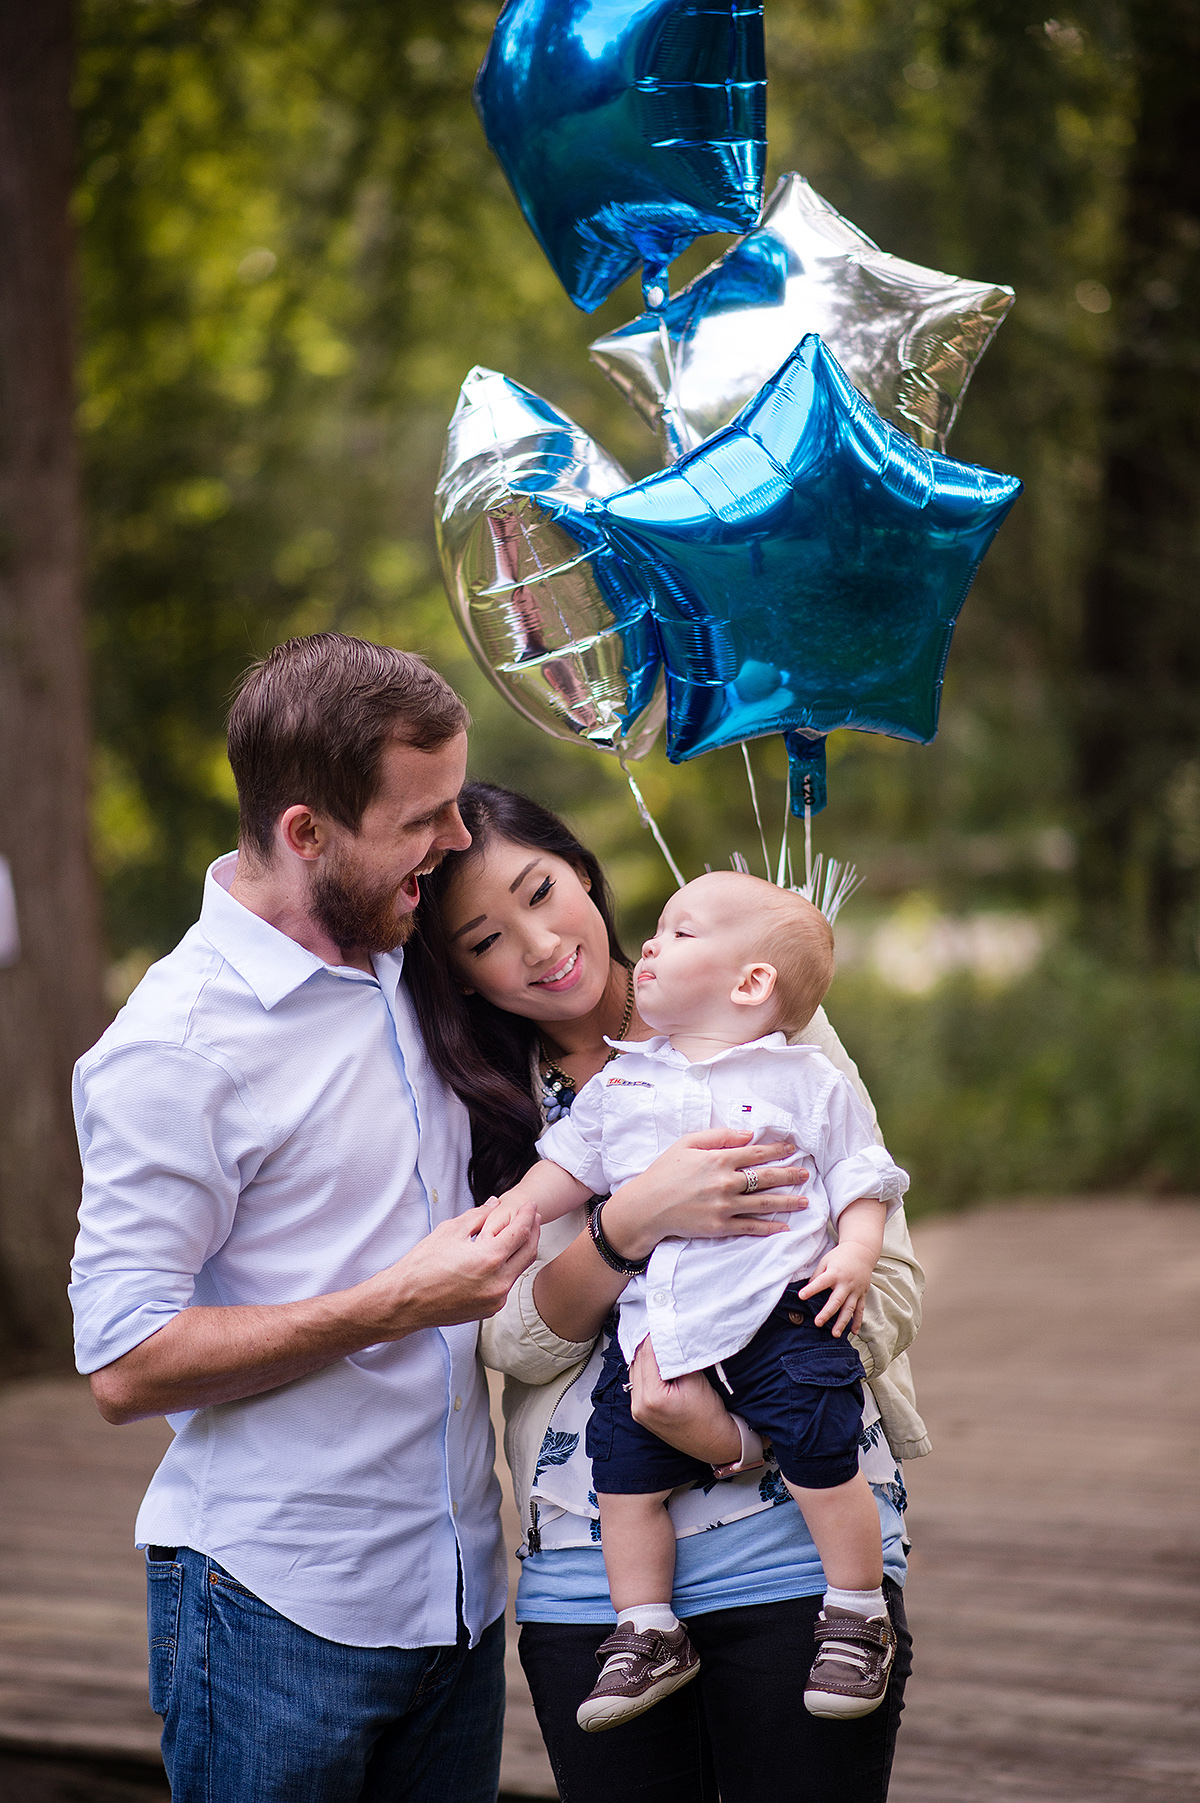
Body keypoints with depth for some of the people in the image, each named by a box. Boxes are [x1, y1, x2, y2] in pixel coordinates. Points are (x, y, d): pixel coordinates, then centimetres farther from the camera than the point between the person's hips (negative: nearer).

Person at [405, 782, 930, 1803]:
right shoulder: (481, 1102, 7)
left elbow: (889, 1283, -1)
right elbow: (516, 1340, -4)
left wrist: (744, 1423, -17)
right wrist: (639, 1220, -21)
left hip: (797, 1536, -2)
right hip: (583, 1565, 2)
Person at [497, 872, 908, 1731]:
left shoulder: (809, 1081, 4)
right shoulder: (620, 1081, 16)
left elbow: (862, 1180, 5)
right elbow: (569, 1166, 22)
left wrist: (855, 1253, -11)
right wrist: (508, 1214, 7)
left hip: (780, 1313, -4)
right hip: (654, 1327, 4)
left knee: (821, 1451, -14)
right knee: (624, 1467, -1)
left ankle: (858, 1616, 6)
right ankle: (648, 1633, 13)